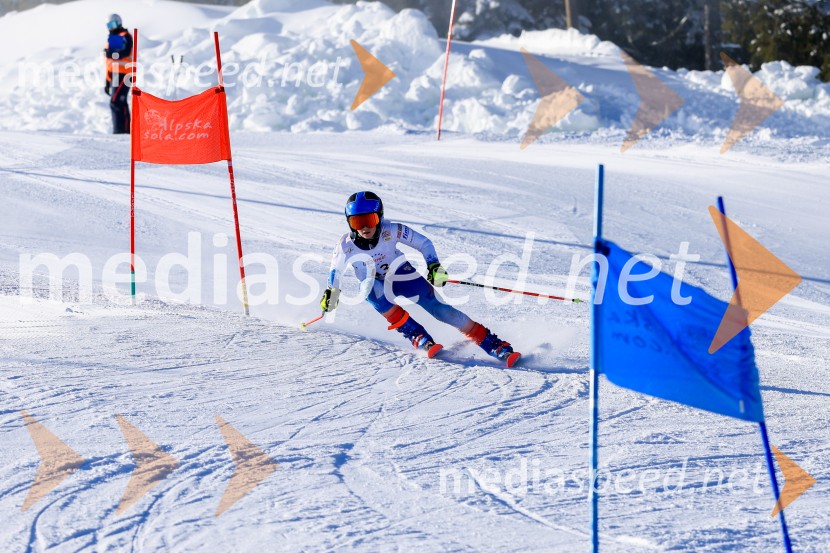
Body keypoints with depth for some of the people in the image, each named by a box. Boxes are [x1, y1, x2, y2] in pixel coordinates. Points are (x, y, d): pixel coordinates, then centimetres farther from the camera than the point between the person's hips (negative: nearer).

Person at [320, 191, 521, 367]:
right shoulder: (345, 247, -21)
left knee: (440, 310, -17)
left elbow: (423, 243, -12)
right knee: (370, 286, -35)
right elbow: (336, 270, 2)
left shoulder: (391, 231, -24)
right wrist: (331, 293, 2)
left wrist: (434, 266, -23)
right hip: (378, 289, 1)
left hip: (404, 279, -1)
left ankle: (496, 346, -13)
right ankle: (418, 337, -30)